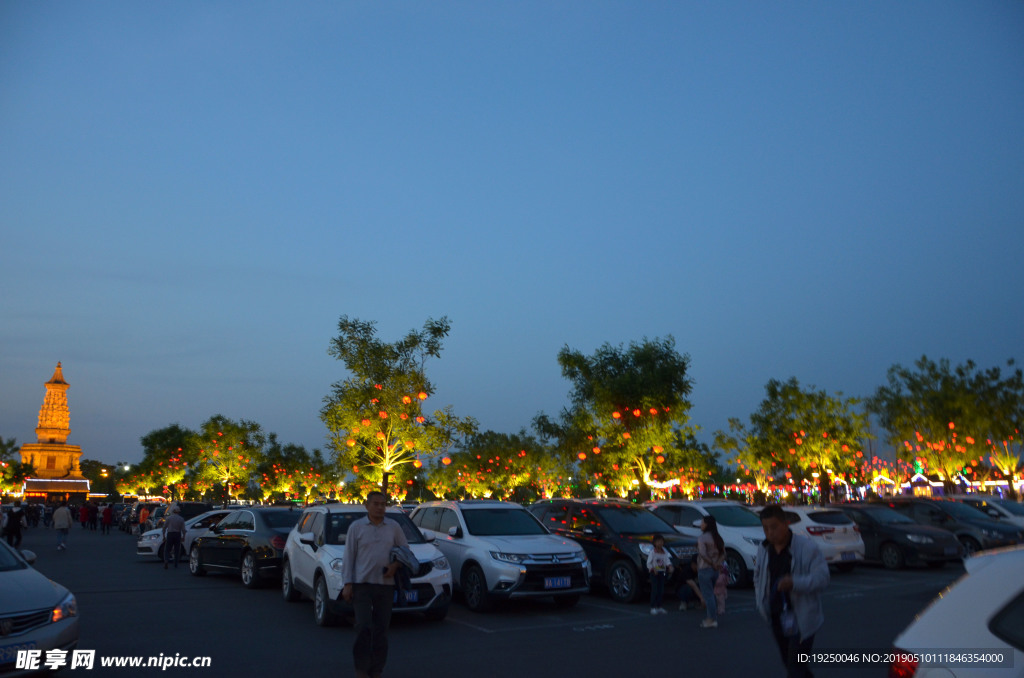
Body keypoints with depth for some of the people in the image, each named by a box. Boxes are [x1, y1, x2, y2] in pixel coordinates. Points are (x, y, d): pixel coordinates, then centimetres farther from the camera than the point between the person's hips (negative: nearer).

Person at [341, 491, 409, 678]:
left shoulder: (393, 527, 7)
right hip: (362, 584, -2)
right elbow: (348, 557, 1)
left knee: (381, 629, 6)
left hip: (385, 584, 3)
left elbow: (405, 549, 14)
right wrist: (347, 584, -5)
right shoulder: (356, 527, 1)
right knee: (363, 627, -11)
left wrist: (396, 564, -5)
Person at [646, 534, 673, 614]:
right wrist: (653, 569, -20)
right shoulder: (652, 552, -6)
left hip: (662, 572, 5)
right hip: (654, 573, -5)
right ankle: (653, 607, -3)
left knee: (661, 590, 7)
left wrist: (670, 566, -19)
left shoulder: (664, 552, 9)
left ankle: (659, 607, 15)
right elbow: (648, 563, -7)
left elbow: (667, 561, 0)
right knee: (655, 590, -7)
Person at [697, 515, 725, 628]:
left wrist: (712, 563, -15)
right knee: (711, 594, 19)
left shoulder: (702, 537, -13)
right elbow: (723, 554, 7)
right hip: (715, 571, 8)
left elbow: (702, 554, -24)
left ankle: (712, 620, -2)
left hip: (705, 569, -8)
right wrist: (717, 564, -7)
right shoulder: (718, 538, 11)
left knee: (707, 595, -3)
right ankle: (713, 617, 23)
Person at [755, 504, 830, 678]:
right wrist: (760, 601, 4)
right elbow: (758, 576, 17)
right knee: (789, 663, 18)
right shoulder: (763, 549, 4)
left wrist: (794, 583, -33)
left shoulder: (806, 547, -15)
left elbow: (822, 577, -18)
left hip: (802, 619, -6)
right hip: (777, 618, 6)